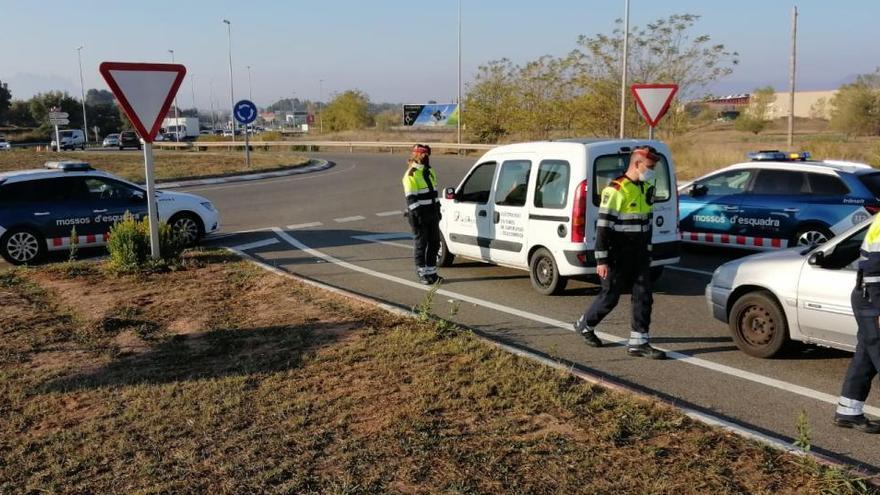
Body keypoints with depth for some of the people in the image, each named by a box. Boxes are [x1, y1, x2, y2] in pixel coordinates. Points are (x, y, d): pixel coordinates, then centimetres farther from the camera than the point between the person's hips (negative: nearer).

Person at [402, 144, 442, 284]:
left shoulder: (430, 171, 15)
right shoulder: (411, 174, -11)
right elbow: (410, 198, -16)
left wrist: (438, 210, 19)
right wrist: (415, 215, -21)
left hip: (432, 214, 8)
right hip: (420, 215, -8)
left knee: (434, 244, 11)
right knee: (421, 245, 0)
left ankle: (431, 272, 22)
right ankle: (422, 274, 8)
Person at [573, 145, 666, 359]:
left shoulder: (646, 189, 11)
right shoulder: (616, 190, -16)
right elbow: (603, 226, -18)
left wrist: (647, 252, 21)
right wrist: (601, 260, -20)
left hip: (639, 256, 8)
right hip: (618, 257, -7)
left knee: (644, 297, 3)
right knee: (610, 296, 4)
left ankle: (638, 342, 9)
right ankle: (584, 324, 28)